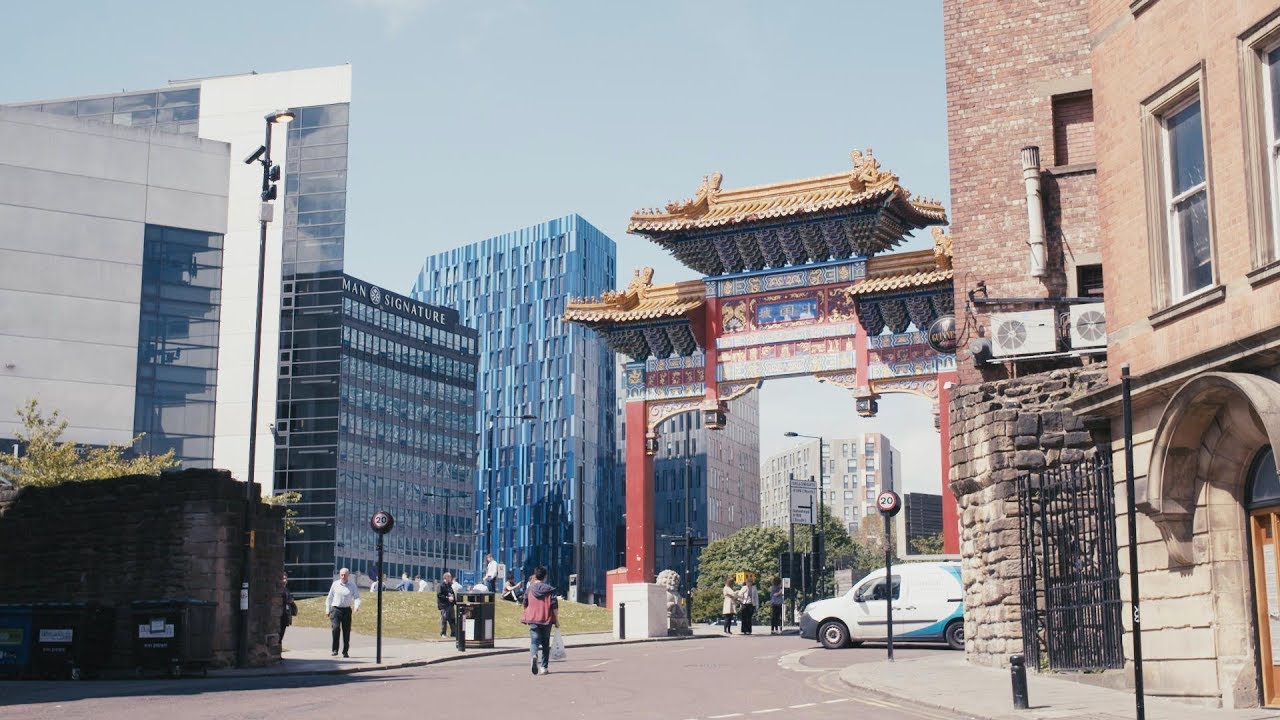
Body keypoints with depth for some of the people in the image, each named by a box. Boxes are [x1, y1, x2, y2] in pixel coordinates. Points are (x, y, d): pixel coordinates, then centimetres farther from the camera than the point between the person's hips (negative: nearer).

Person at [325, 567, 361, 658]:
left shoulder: (352, 585, 4)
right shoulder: (335, 584, 4)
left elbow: (357, 597, 0)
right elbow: (329, 597, 12)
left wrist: (356, 606, -20)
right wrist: (327, 609, 9)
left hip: (347, 610, 1)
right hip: (336, 609, -1)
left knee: (346, 631, 3)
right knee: (335, 628, -17)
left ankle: (345, 652, 14)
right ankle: (335, 650, -9)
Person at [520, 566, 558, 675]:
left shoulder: (529, 589, 1)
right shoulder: (550, 590, -3)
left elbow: (525, 604, 8)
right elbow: (554, 606, -6)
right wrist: (556, 619, 1)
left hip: (533, 620, 0)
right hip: (547, 620, 0)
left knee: (534, 641, -2)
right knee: (546, 643, 12)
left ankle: (534, 655, -35)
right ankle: (544, 667, 14)